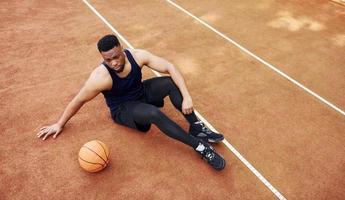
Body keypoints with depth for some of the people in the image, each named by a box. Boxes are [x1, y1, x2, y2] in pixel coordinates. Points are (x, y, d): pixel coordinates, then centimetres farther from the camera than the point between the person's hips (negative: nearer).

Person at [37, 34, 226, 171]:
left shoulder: (137, 55, -22)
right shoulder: (101, 77, -31)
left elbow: (170, 68, -22)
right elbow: (78, 100, -17)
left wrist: (186, 96, -32)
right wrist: (59, 124, -5)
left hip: (142, 92, 4)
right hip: (122, 109, -4)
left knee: (171, 82, -24)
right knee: (154, 113, -36)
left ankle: (197, 127, -17)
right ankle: (199, 145, -28)